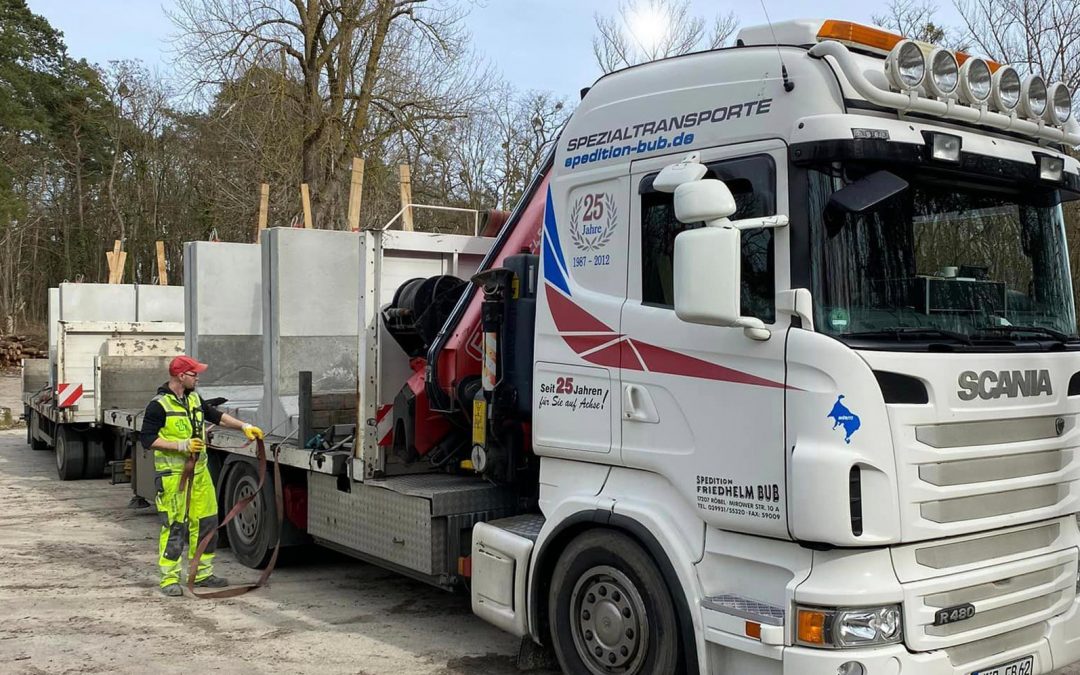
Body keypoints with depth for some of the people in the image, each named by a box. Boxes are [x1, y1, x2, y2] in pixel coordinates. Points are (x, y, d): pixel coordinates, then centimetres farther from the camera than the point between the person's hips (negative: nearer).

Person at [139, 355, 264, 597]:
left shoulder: (194, 399, 12)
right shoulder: (159, 405, -11)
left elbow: (217, 416, 22)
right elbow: (147, 439, -13)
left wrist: (244, 426, 11)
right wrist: (181, 445, -19)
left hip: (199, 471, 8)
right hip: (173, 475, -8)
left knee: (205, 521, 10)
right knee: (174, 526, -5)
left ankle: (202, 574, 21)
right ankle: (169, 578, 5)